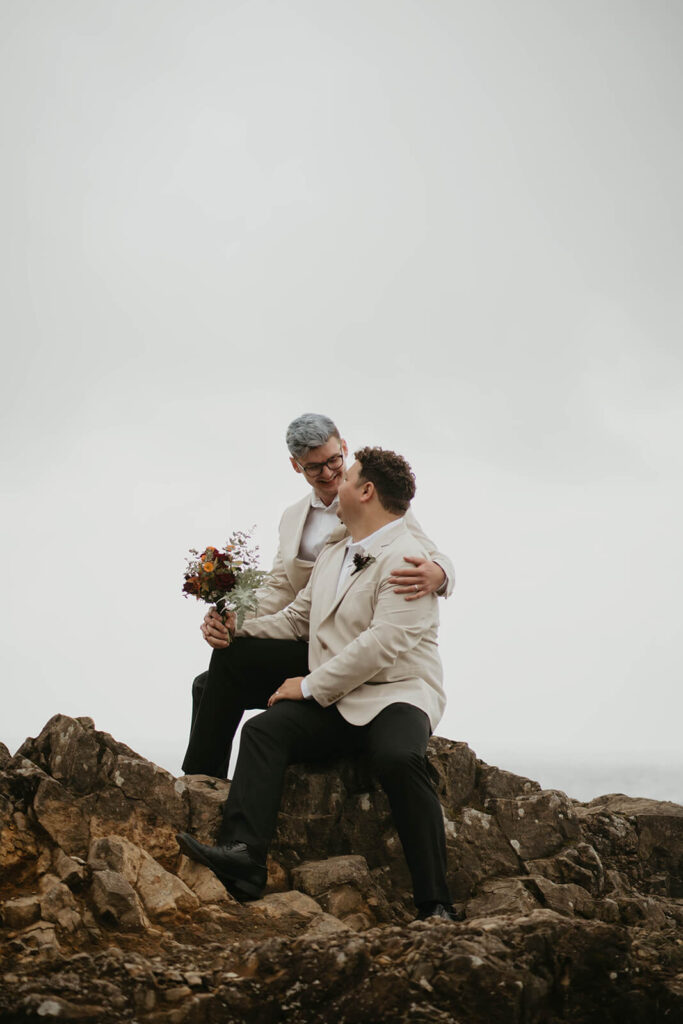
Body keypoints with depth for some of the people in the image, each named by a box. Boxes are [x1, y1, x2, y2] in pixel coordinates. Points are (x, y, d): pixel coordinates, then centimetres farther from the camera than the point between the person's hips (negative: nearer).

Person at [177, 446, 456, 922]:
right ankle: (243, 856, -34)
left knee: (399, 757, -36)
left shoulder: (406, 560, -10)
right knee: (263, 730, -18)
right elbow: (296, 619, 28)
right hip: (333, 704, 7)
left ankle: (436, 904, -29)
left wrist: (311, 686, -16)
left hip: (396, 695, -7)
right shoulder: (332, 556, 21)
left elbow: (381, 645, -19)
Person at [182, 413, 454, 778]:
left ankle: (200, 781, -10)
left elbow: (435, 559, -8)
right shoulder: (292, 517, 18)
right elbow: (279, 588, 11)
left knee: (233, 657, -19)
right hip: (307, 648, 7)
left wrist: (435, 574, -35)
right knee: (208, 686, -6)